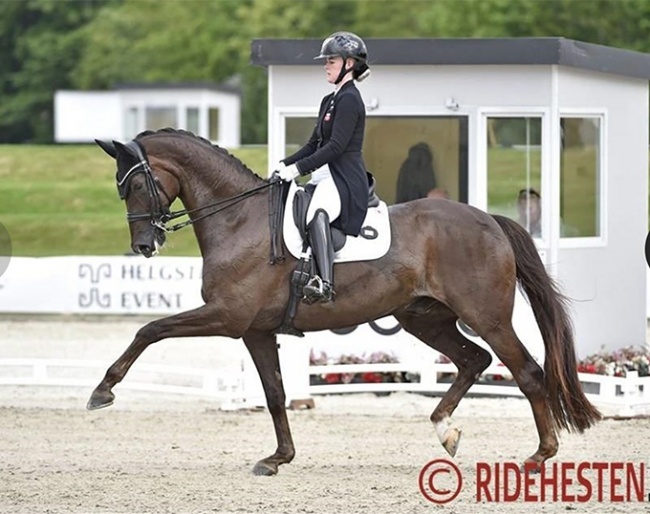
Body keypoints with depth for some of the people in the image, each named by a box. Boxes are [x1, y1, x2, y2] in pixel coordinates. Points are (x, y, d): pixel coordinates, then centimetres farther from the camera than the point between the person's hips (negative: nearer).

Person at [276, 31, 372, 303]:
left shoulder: (349, 100, -10)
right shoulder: (330, 101, 21)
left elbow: (336, 146, -18)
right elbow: (314, 143, 23)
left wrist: (298, 168, -20)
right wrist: (285, 164, 9)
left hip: (345, 179, -12)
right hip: (327, 176, 12)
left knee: (317, 211, -39)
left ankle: (325, 284, -57)